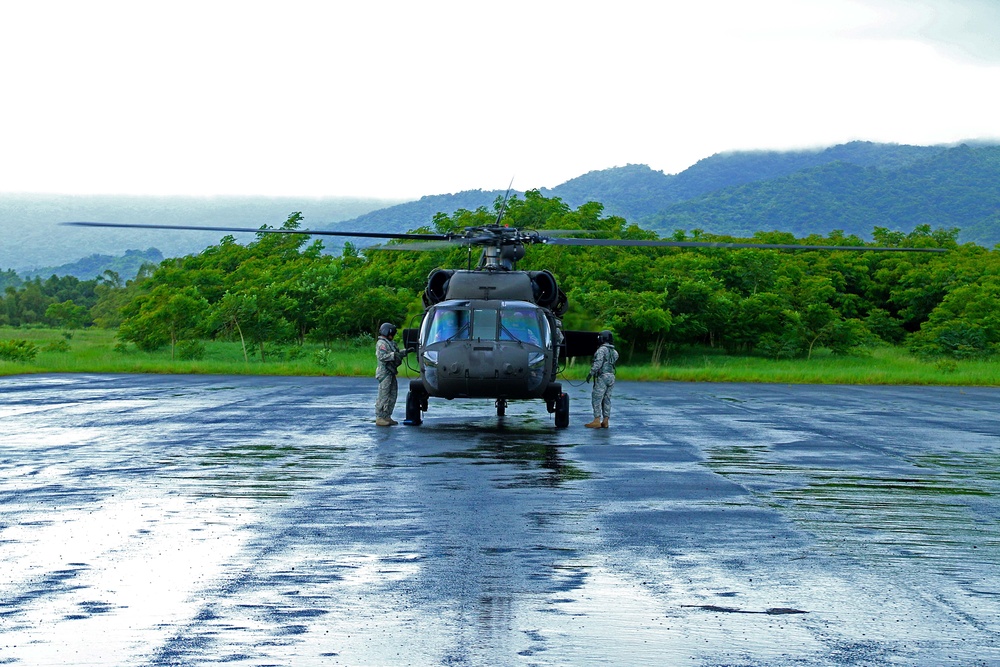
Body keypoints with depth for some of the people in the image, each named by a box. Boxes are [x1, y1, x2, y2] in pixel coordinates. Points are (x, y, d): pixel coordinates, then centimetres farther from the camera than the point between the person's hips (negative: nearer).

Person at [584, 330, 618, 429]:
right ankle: (605, 421, 6)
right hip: (611, 377, 8)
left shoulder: (602, 350, -10)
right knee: (606, 399, 9)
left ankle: (597, 421, -15)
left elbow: (598, 363, -19)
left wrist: (591, 374, -19)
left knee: (596, 399, -8)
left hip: (602, 377, -8)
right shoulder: (614, 352, 15)